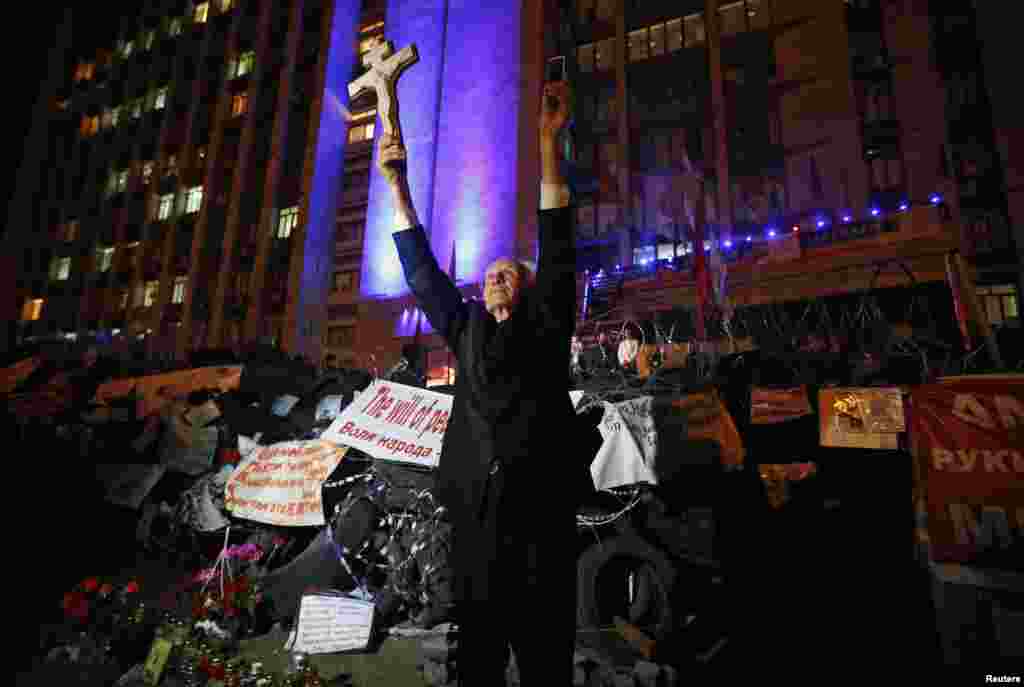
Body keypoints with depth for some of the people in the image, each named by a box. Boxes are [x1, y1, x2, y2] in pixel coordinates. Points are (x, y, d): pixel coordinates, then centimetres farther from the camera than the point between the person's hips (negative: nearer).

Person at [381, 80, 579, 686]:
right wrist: (398, 187, 9)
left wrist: (549, 142, -6)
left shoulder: (547, 328, 9)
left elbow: (558, 246, 0)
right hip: (476, 510, 3)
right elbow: (422, 272, 14)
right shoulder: (466, 331, 17)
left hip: (540, 504, -2)